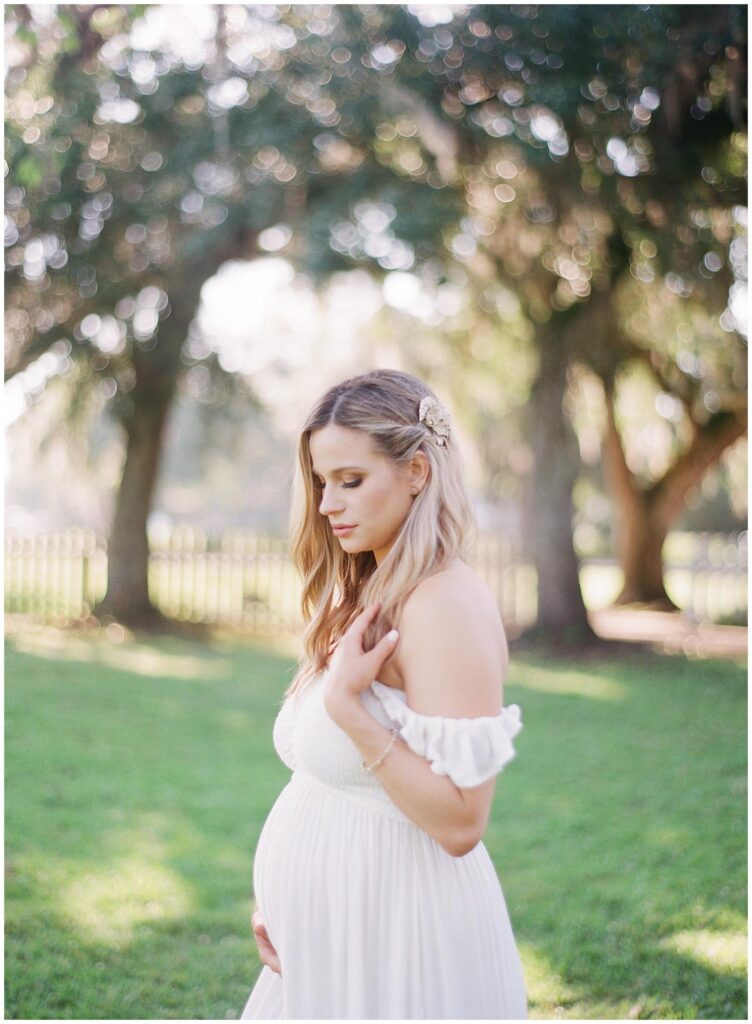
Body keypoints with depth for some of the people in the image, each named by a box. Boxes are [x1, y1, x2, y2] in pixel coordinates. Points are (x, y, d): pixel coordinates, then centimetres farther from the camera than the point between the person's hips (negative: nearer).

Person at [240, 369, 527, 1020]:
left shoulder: (446, 603, -19)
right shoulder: (368, 595, 7)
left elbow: (460, 822, -24)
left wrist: (348, 706, -26)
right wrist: (276, 892, 6)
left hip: (397, 936, -8)